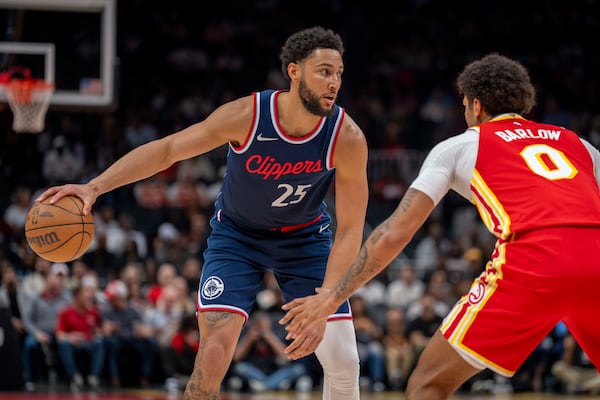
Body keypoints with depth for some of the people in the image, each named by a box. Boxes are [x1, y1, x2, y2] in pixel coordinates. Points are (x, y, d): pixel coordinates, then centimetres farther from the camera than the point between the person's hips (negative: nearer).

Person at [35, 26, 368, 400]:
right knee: (214, 352, -18)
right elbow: (166, 149, -15)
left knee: (343, 362, -7)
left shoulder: (347, 137, -26)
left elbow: (349, 229, -19)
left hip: (305, 237, 1)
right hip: (237, 235, -1)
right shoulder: (245, 116, -28)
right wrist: (94, 187, -24)